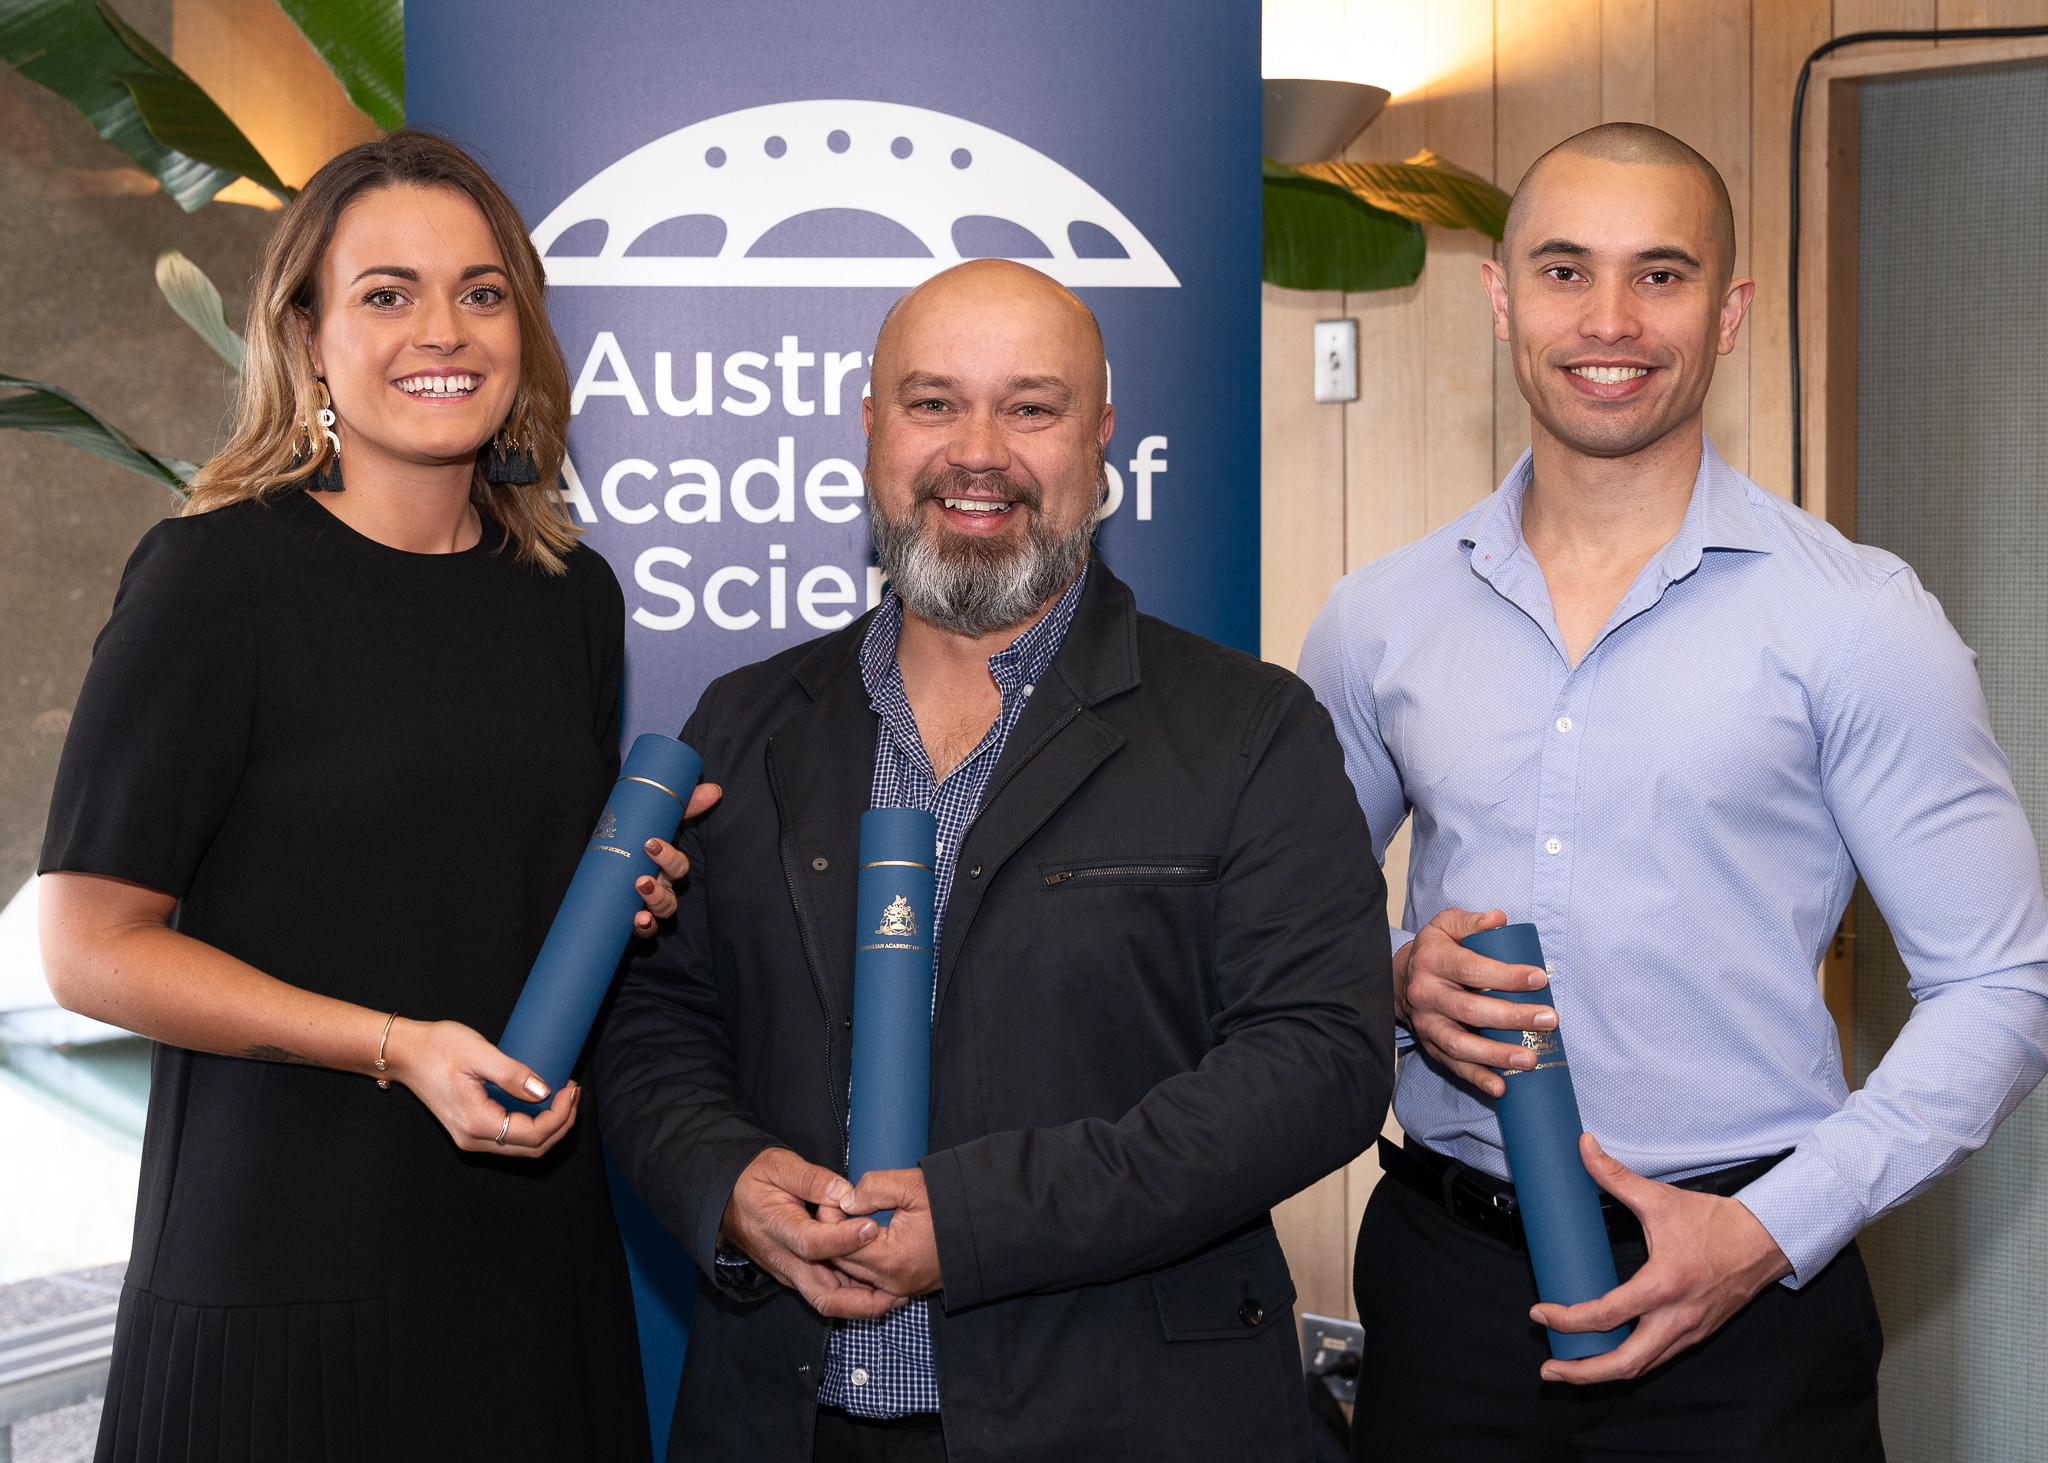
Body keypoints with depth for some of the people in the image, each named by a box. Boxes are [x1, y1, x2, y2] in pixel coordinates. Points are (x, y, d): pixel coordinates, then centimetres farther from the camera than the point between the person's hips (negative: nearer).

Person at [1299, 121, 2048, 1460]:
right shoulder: (1379, 621, 5)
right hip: (1444, 1277, 3)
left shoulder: (1856, 618, -5)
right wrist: (1394, 983, -6)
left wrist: (1771, 1232, -14)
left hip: (1744, 1304, -2)